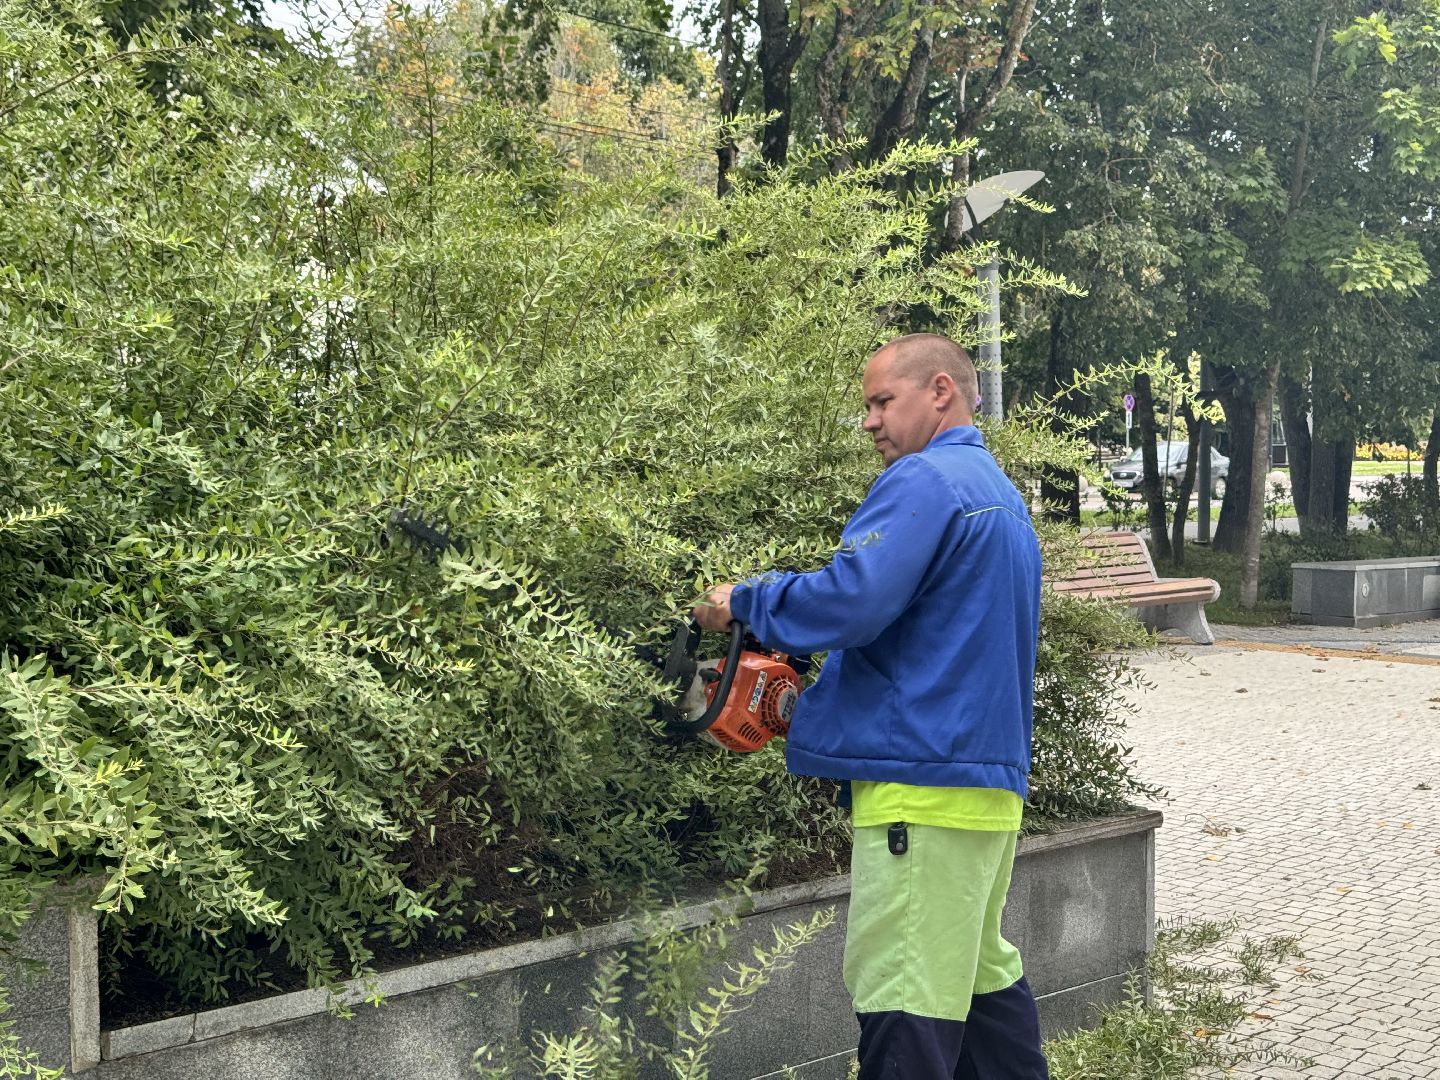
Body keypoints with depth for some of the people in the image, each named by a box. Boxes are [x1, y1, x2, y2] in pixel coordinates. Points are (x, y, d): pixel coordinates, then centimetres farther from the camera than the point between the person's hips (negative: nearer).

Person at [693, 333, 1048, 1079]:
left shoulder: (925, 480, -11)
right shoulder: (1000, 495, 20)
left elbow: (852, 598, -24)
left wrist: (745, 601, -8)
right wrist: (821, 676, 16)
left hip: (923, 787, -10)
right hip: (992, 784, 10)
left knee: (903, 1005, -6)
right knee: (983, 976, 19)